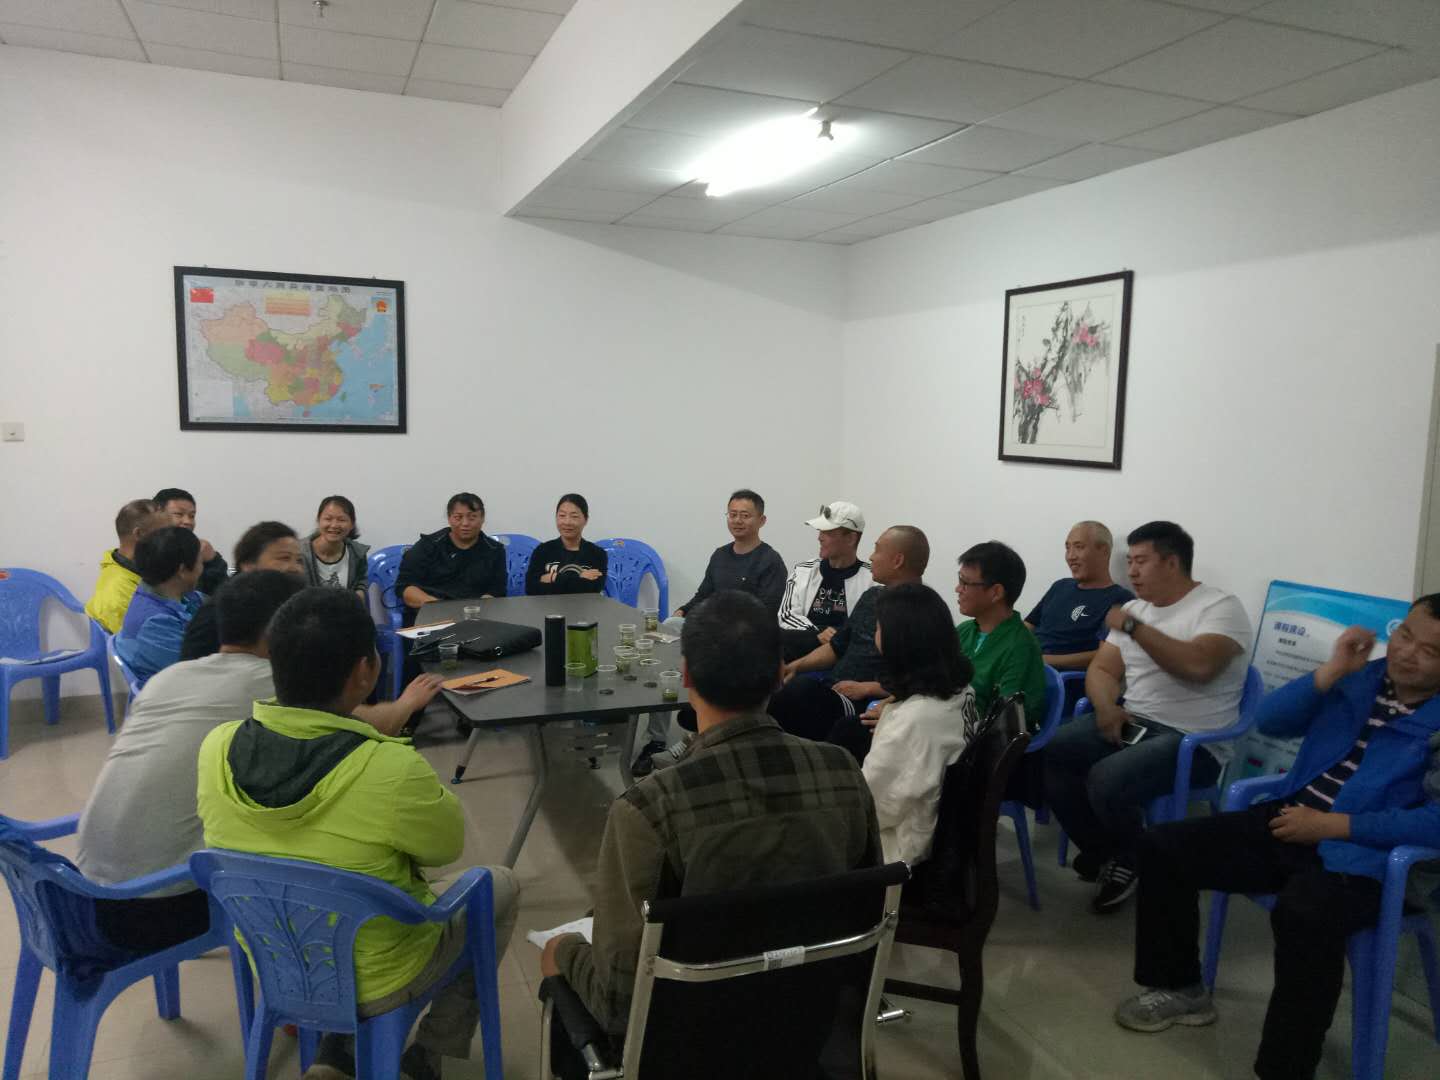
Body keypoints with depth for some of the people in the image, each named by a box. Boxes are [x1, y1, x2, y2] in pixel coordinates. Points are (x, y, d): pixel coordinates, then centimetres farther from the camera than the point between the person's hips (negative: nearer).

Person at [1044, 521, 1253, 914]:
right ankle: (1102, 852, 5)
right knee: (1048, 755, -14)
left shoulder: (1220, 607, -9)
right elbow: (1101, 669, 11)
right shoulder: (1134, 608, 14)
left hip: (1192, 740, -7)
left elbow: (1198, 666, -27)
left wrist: (1133, 627, -20)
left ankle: (1130, 861, 1)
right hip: (1132, 722, 7)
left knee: (1106, 779, -31)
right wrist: (1107, 707, -11)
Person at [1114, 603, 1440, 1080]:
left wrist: (1332, 825, -19)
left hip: (1356, 851, -6)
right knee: (1163, 847, -2)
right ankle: (1179, 987, 16)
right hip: (1286, 821, 7)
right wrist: (1330, 671, -7)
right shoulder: (1361, 676, 12)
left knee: (1304, 916, -38)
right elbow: (1269, 721, 4)